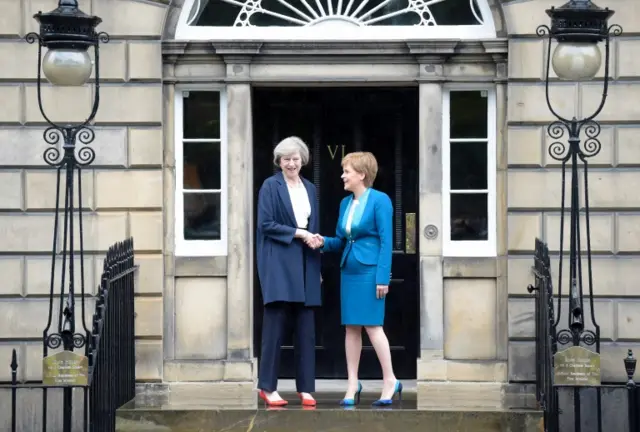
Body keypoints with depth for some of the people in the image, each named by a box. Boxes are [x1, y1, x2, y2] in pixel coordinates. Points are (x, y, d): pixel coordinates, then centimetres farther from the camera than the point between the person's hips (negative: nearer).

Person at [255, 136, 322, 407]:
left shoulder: (310, 189, 16)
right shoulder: (270, 186, -2)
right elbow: (266, 224, -9)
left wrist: (316, 241, 8)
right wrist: (298, 233, -13)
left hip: (305, 264, 5)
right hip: (278, 262, -5)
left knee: (306, 328, 4)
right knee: (275, 324, -5)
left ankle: (305, 388, 8)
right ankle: (268, 387, 1)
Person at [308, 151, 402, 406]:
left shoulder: (380, 201, -9)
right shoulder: (345, 203, 12)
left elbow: (386, 241, -11)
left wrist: (383, 277, -16)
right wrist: (324, 242, -4)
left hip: (369, 270, -7)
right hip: (348, 270, 7)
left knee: (372, 325, -7)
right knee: (351, 327, 7)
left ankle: (390, 380, 4)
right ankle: (353, 385, 11)